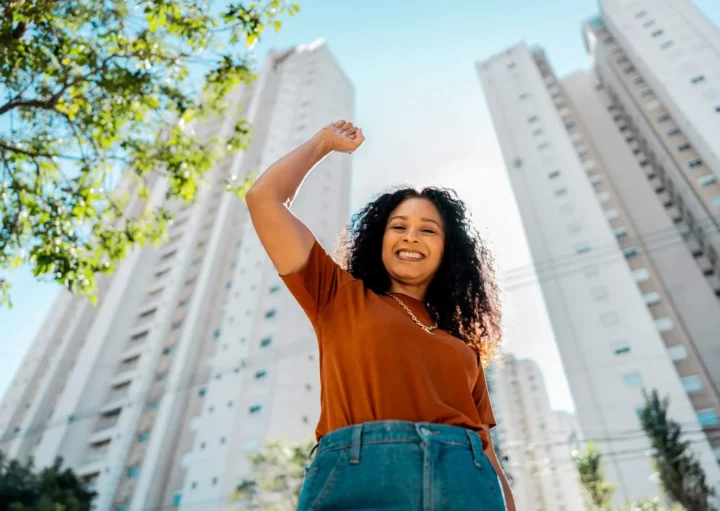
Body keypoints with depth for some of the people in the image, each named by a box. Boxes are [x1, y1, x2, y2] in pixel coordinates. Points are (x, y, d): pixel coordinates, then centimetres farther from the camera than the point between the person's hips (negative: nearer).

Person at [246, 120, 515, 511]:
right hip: (356, 475, -2)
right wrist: (324, 142, 22)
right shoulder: (340, 297, 13)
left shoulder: (464, 344, 19)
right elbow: (264, 198, 11)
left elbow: (486, 449, 16)